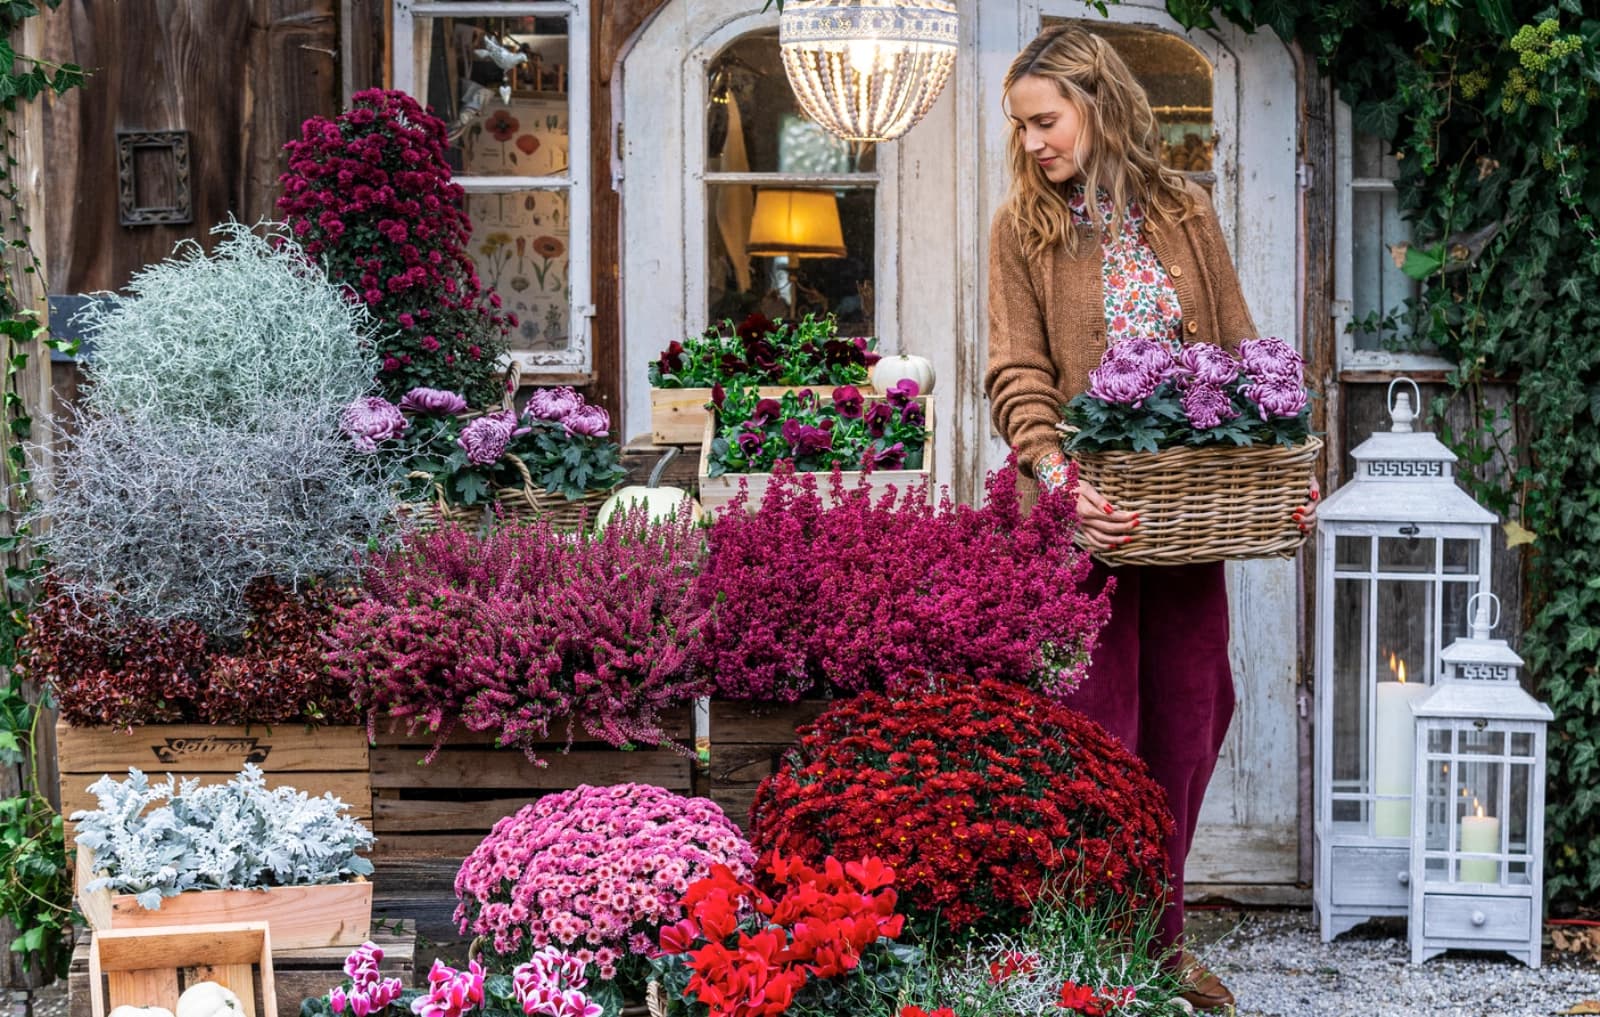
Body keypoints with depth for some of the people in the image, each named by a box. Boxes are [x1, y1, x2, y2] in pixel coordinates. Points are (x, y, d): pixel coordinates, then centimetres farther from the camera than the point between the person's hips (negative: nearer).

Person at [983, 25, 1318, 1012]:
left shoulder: (1185, 214, 7)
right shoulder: (1025, 225, 0)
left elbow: (1239, 354, 8)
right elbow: (1018, 376, -8)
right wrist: (1060, 479, -25)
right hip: (1090, 511, -3)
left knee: (1185, 716, 8)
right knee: (1097, 722, -1)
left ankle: (1160, 936, 21)